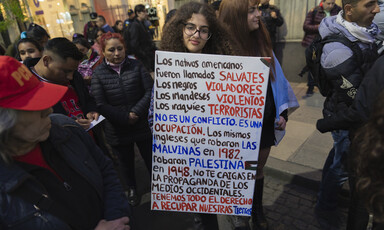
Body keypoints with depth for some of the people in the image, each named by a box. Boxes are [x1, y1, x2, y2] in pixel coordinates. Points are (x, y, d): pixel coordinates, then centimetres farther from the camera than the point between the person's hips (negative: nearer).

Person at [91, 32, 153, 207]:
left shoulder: (135, 66, -4)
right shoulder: (98, 74, -6)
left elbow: (150, 91, -8)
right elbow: (100, 105, -11)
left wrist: (136, 112, -18)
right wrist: (125, 118, -15)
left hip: (142, 125, 0)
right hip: (117, 130, 0)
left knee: (150, 158, 15)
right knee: (126, 161, 20)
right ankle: (131, 189, 45)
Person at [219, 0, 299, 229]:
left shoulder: (261, 42, 0)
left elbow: (276, 79, 5)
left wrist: (282, 111, 2)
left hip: (265, 121, 4)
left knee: (258, 169, 20)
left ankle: (258, 209, 45)